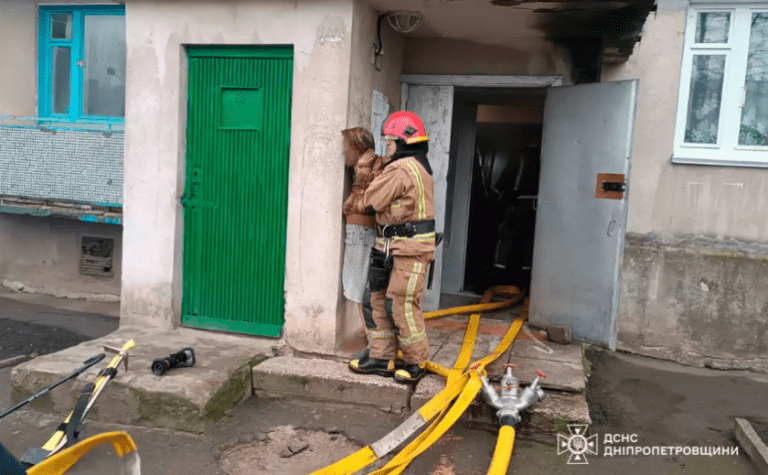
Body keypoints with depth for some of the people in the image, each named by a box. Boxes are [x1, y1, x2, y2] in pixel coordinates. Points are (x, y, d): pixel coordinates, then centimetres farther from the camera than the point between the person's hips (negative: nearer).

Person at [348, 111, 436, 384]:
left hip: (410, 248, -11)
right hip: (395, 246, 11)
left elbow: (371, 201, -11)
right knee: (382, 301, 12)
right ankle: (383, 359, 21)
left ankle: (416, 363, 11)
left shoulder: (401, 169, -16)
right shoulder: (420, 166, 17)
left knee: (402, 305, -4)